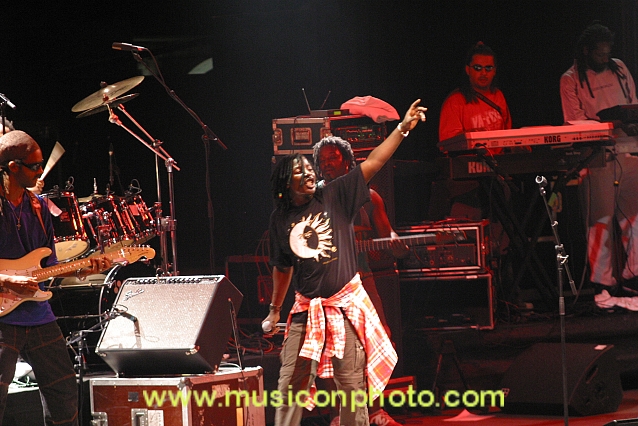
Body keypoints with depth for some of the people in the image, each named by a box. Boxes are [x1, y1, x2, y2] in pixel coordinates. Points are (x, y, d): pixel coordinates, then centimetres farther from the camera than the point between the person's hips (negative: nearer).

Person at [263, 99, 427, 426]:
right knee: (291, 384, 1)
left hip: (346, 305, -2)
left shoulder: (334, 196, -3)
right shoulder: (280, 219, 5)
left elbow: (373, 163, -9)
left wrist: (403, 128, -17)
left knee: (353, 384, 1)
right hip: (306, 309, 2)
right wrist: (274, 310, 24)